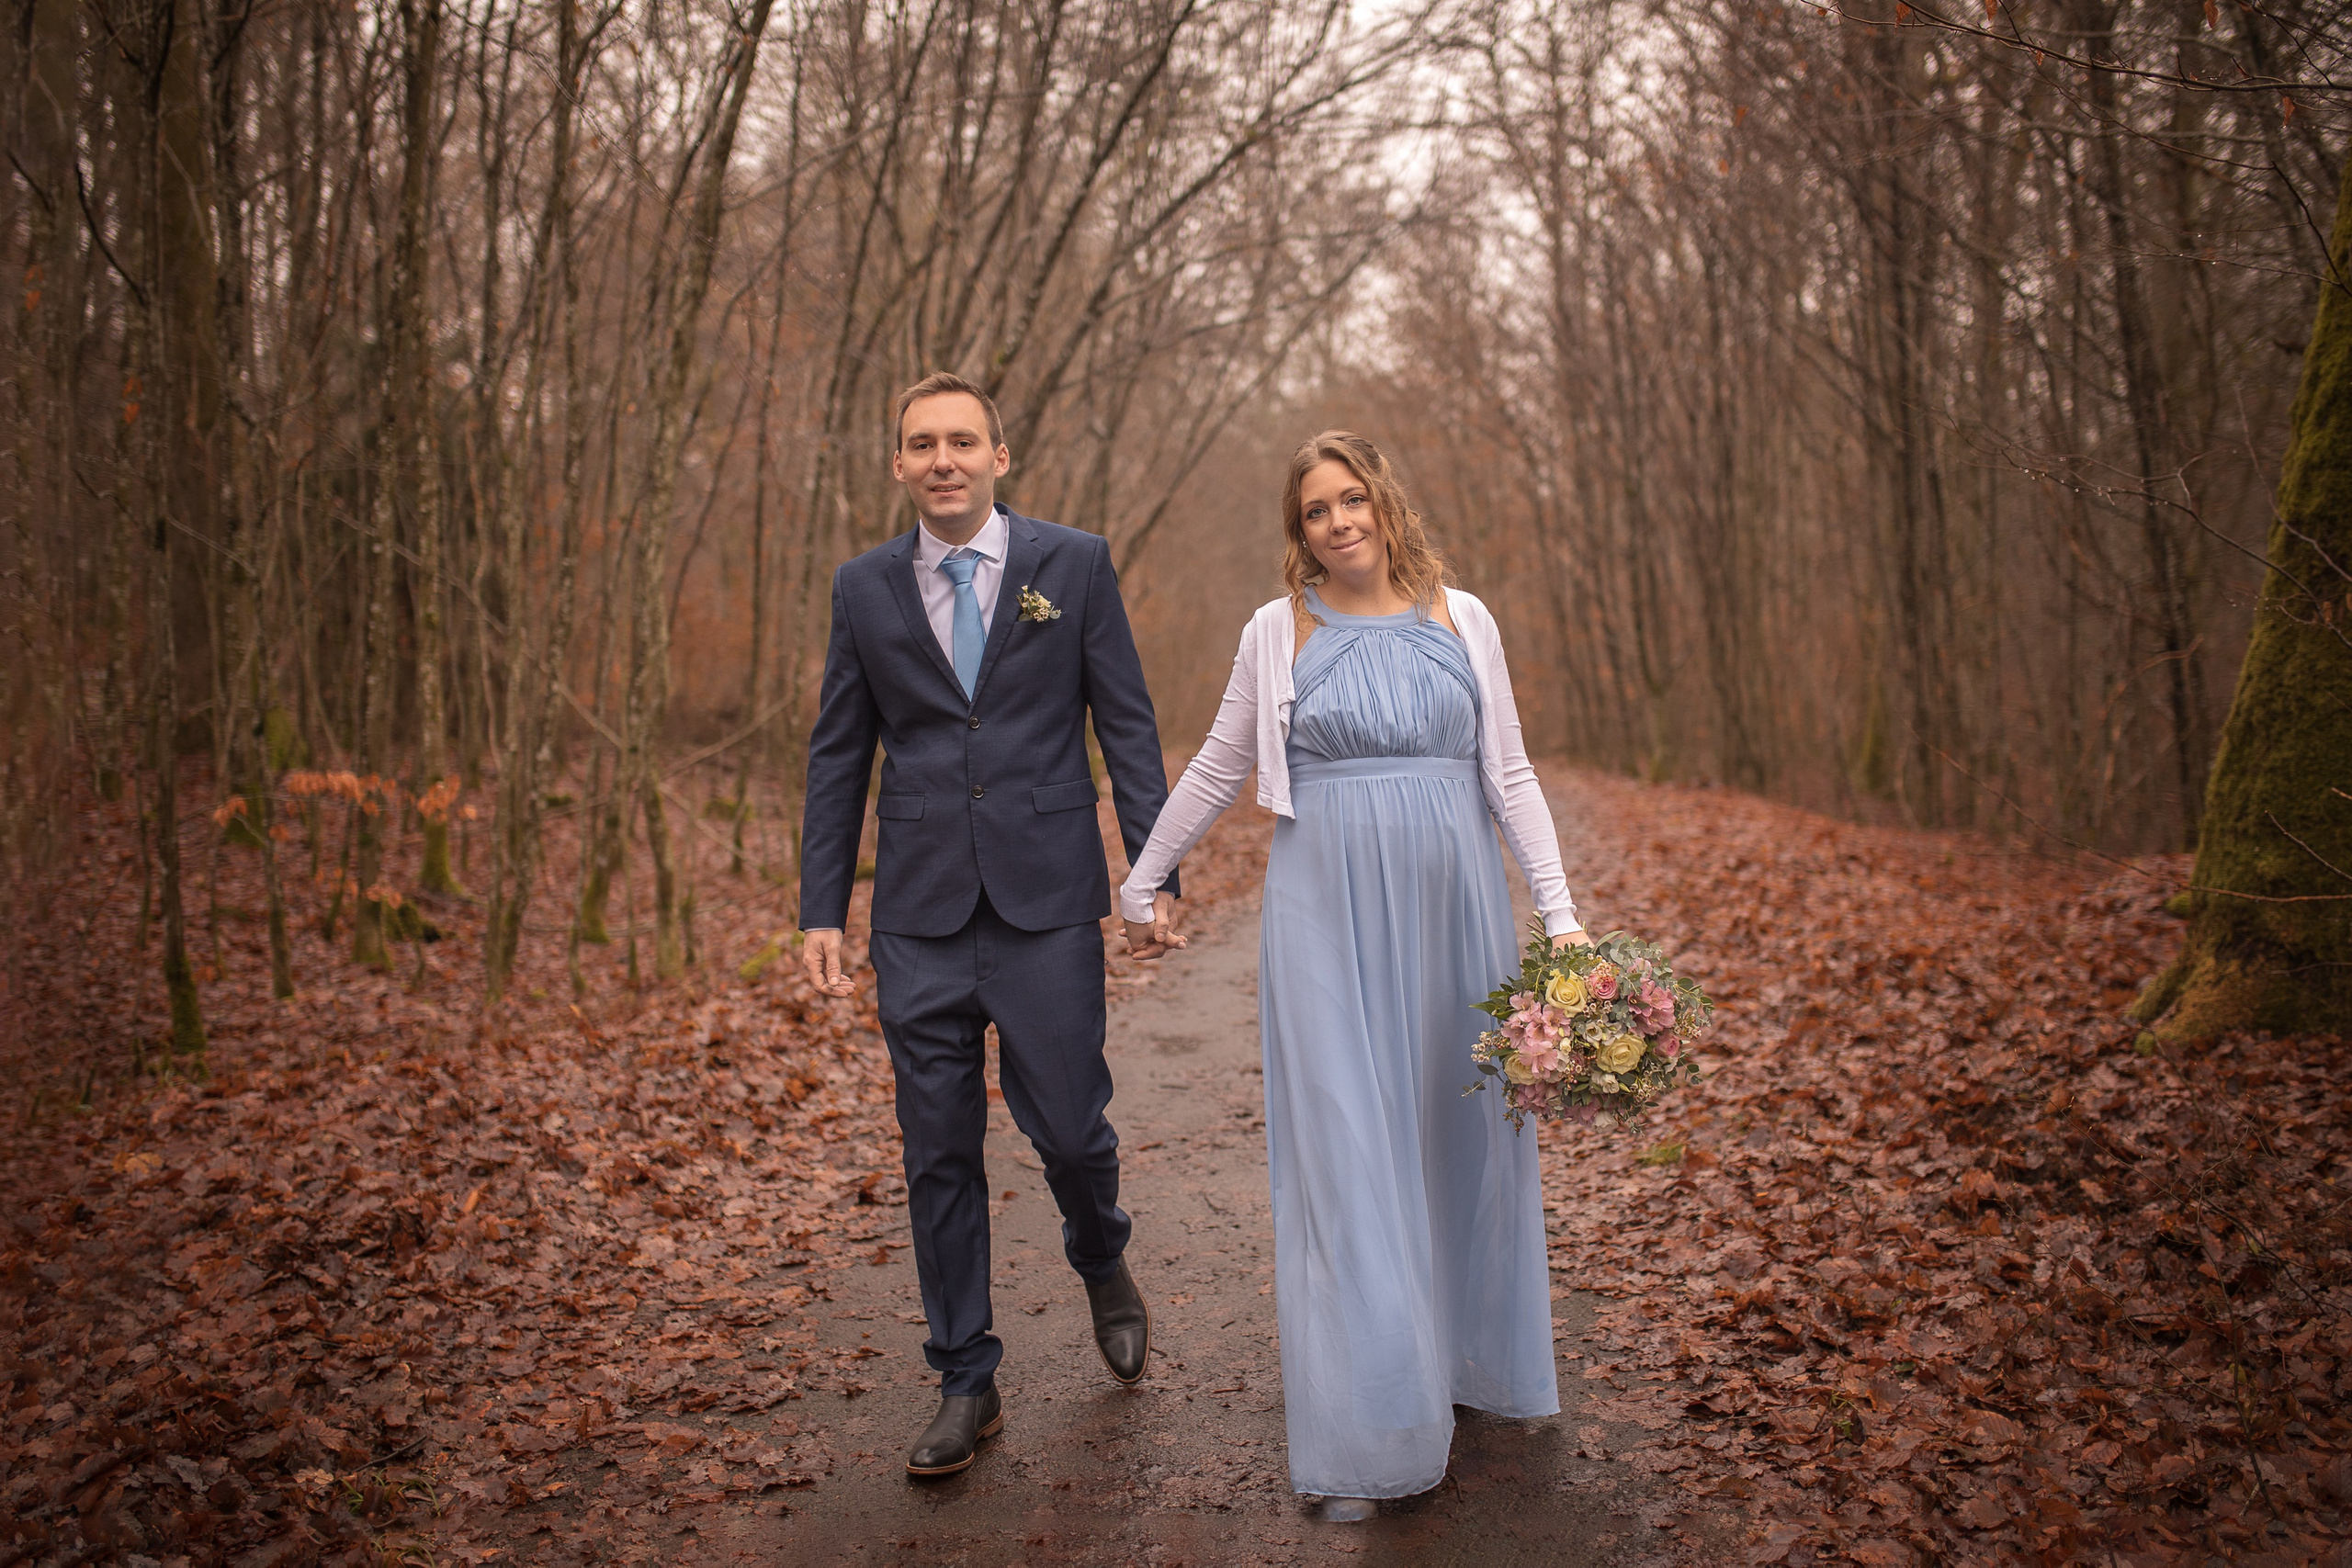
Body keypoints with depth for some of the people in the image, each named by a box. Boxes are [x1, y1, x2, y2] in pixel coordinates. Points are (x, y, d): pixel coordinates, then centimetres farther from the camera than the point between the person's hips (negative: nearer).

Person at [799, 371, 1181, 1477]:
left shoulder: (1074, 565, 2)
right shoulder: (865, 588, 7)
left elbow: (1127, 723, 2)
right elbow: (838, 756, 9)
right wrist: (822, 910, 5)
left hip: (1046, 898, -2)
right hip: (921, 913, 2)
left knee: (1067, 1124, 0)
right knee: (940, 1151, 6)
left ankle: (1101, 1262, 36)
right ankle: (966, 1385, 22)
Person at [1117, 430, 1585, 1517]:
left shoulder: (1462, 620, 5)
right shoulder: (1279, 632, 2)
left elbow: (1509, 774, 7)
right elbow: (1216, 769, 11)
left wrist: (1558, 911, 2)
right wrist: (1141, 881, 13)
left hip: (1453, 907, 2)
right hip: (1330, 912, -2)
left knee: (1463, 1130, 10)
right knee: (1344, 1149, -3)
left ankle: (1469, 1355, 32)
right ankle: (1363, 1437, 4)